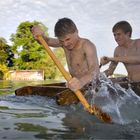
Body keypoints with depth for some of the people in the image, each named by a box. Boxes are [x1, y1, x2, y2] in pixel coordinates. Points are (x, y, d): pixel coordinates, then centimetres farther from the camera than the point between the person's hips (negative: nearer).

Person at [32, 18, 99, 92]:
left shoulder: (87, 45, -20)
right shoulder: (65, 42, 2)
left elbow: (94, 69, -34)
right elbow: (47, 41, 12)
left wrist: (81, 81, -56)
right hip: (76, 89, 5)